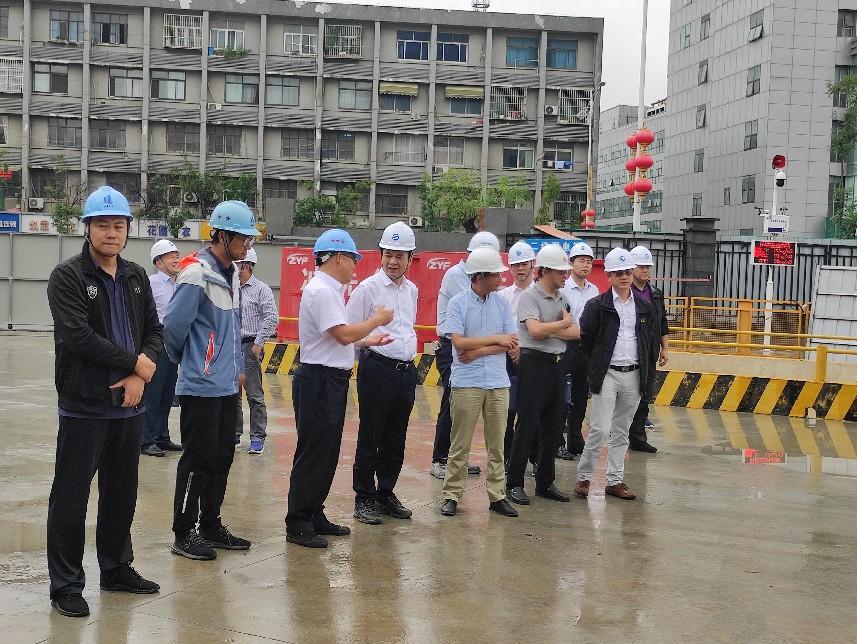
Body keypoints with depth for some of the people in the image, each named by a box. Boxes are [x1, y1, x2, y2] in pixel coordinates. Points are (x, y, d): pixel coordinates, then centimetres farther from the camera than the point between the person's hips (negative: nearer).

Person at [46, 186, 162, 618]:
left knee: (122, 493, 16)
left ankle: (116, 569, 31)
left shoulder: (137, 277, 10)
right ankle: (65, 585, 12)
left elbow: (155, 331, 8)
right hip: (84, 407, -6)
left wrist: (138, 377, -9)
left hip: (129, 406, 6)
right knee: (70, 498, 2)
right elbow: (78, 336, -19)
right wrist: (135, 363, -13)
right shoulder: (67, 276, -8)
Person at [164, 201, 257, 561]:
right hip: (201, 387, -9)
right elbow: (174, 326, -15)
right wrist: (186, 360, 1)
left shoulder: (231, 274, 12)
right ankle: (184, 534, 11)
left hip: (227, 386, 9)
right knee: (199, 460, -1)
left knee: (222, 458, 14)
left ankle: (211, 526, 26)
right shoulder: (197, 274, -17)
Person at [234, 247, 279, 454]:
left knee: (254, 395, -4)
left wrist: (258, 343, -13)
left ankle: (257, 438, 1)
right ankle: (234, 434, 21)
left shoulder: (261, 289, -4)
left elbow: (272, 318, -10)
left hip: (249, 346, -6)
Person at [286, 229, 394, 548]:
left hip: (330, 381, 10)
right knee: (312, 454, -4)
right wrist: (377, 319, -10)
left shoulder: (329, 289, 16)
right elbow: (343, 334, -23)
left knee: (326, 453, 16)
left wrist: (365, 341, 14)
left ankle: (314, 516, 25)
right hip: (320, 380, -10)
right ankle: (298, 525, 4)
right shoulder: (322, 291, -16)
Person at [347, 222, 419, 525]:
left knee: (396, 441, 14)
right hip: (377, 370, -6)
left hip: (406, 371, 6)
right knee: (370, 440, 2)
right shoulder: (368, 288, -7)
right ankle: (364, 499, 13)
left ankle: (386, 494, 26)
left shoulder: (412, 290, 12)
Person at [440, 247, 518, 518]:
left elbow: (511, 343, 0)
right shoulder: (458, 303, -4)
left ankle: (497, 496, 16)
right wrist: (496, 339, -9)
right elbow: (459, 342, -14)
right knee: (460, 445, 3)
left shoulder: (502, 303, 6)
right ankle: (452, 495, 11)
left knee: (497, 445, 8)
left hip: (498, 383, 3)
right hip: (466, 383, -3)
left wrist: (478, 352, -9)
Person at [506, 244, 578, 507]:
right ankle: (514, 483, 3)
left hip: (557, 364, 7)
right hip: (534, 363, -7)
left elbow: (576, 333, 5)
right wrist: (563, 323, -6)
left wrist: (549, 331, -10)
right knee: (527, 425, -5)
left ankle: (545, 483, 20)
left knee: (551, 426, 11)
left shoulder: (561, 297, 14)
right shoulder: (530, 296, -8)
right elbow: (536, 330, -22)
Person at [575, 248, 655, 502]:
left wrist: (645, 371, 12)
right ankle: (584, 478, 4)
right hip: (607, 374, -4)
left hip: (633, 375, 5)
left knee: (621, 431, 10)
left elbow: (647, 339, 18)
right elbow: (584, 338, -1)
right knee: (600, 429, -9)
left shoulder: (643, 306, 9)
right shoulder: (597, 305, -5)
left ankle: (615, 481, 17)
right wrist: (597, 363, 3)